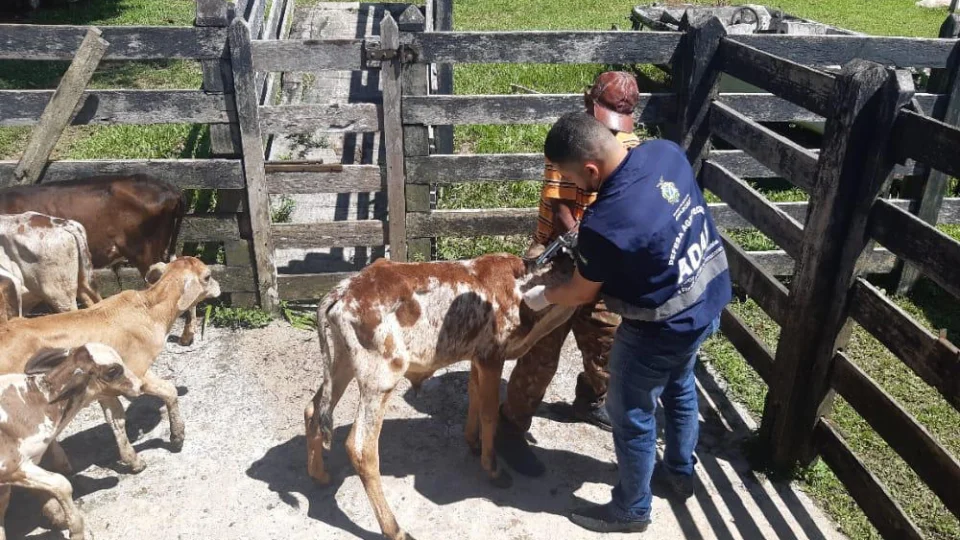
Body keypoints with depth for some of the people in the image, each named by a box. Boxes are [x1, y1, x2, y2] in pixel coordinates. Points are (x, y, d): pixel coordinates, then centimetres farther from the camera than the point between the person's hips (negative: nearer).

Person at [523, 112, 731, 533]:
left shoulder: (603, 225, -33)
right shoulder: (665, 151, -12)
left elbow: (581, 294, -14)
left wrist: (542, 298, 6)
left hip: (661, 330, -8)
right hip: (708, 300, 8)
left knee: (631, 417, 14)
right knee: (680, 389, 30)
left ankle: (630, 509, 35)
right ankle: (680, 472, 52)